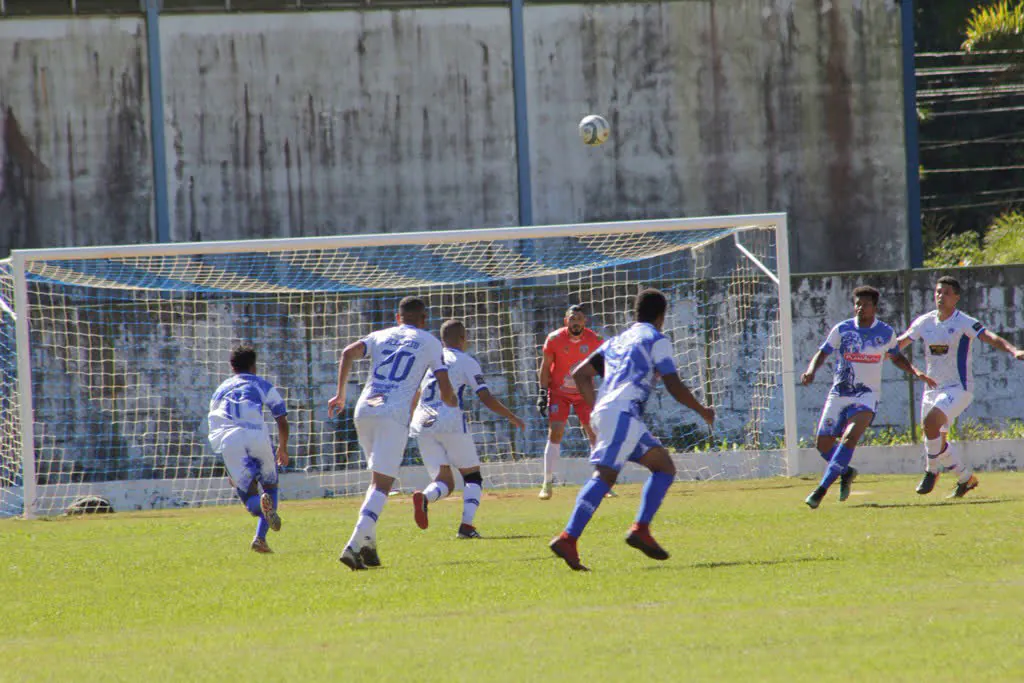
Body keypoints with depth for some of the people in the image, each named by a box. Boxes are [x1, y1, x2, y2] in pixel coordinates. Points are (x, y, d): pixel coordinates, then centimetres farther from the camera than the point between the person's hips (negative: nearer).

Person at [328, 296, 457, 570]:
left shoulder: (381, 336, 20)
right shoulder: (429, 342, 12)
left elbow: (349, 353, 3)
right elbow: (445, 391, 8)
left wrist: (340, 394, 6)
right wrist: (452, 403, 31)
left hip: (364, 411, 4)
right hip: (395, 414, -4)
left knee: (379, 479, 22)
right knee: (382, 484, -8)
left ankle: (368, 542, 10)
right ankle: (354, 545, -25)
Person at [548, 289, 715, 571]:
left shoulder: (616, 341, 28)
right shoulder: (657, 340, 6)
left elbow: (580, 374, 23)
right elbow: (673, 386, -1)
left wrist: (596, 408, 25)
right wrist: (702, 411, 13)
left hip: (604, 411, 8)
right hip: (623, 413, -8)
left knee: (665, 466, 13)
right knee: (605, 475, -17)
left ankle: (640, 529, -1)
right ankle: (567, 539, -28)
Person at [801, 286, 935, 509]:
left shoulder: (886, 333, 2)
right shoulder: (842, 330, 0)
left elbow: (896, 357, 19)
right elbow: (822, 353, 5)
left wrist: (916, 372, 5)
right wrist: (811, 371, -14)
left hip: (867, 396, -2)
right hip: (839, 394, 2)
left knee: (850, 437, -25)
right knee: (824, 444, 0)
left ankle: (822, 489, -26)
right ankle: (846, 472, 33)